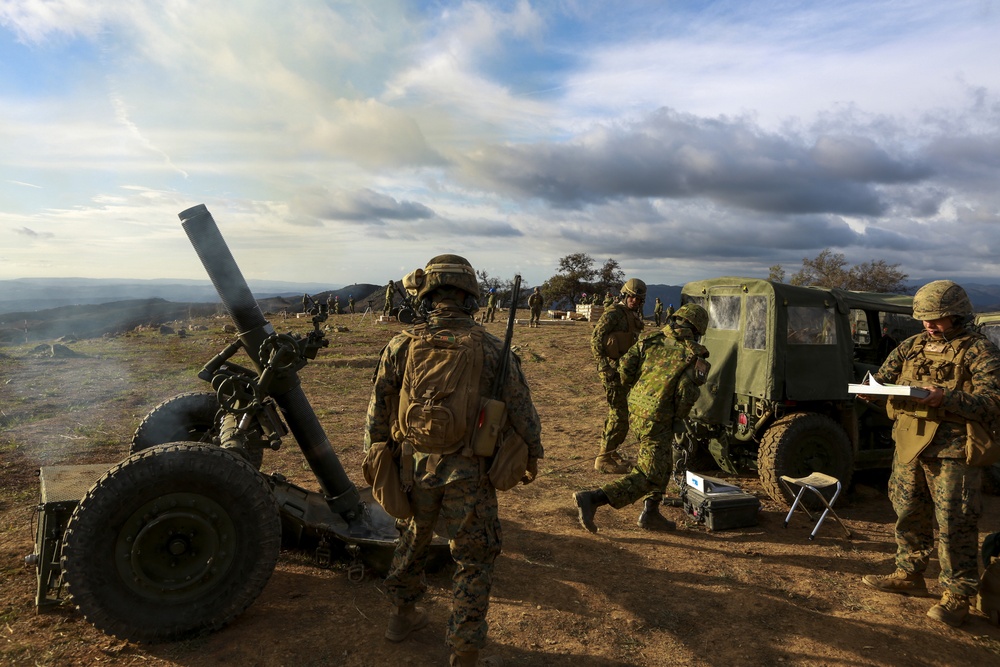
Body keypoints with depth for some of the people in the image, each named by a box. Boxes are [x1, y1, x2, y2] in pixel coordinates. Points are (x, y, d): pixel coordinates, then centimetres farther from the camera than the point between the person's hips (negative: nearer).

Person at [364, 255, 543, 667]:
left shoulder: (401, 345, -5)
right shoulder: (489, 348, -10)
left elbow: (378, 411, 1)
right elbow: (521, 407, -5)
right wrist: (532, 455, 10)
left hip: (413, 465, 3)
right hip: (467, 473, -3)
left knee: (414, 538, 26)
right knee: (473, 559, 10)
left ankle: (402, 614, 44)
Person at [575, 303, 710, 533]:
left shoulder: (652, 341, 7)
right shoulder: (695, 356, -6)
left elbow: (625, 367, 0)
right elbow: (686, 393, -18)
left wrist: (633, 391, 18)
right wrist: (678, 419, -1)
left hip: (635, 410, 7)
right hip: (657, 419, -7)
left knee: (663, 467, 26)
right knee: (648, 477, 0)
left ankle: (651, 514, 32)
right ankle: (591, 499, -12)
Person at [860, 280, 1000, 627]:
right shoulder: (911, 347, 10)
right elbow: (884, 378, 12)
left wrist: (946, 397, -29)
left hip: (953, 452, -6)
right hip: (909, 446, 6)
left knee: (954, 525, -1)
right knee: (909, 515, 16)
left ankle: (958, 595, 11)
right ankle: (909, 575, 32)